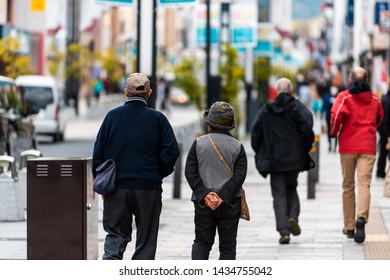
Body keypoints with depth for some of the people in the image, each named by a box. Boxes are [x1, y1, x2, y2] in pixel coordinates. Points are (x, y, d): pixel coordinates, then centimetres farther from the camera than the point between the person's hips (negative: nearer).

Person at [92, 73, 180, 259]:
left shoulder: (112, 116, 1)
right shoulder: (157, 119, -3)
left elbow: (98, 153, 2)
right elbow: (171, 151, -7)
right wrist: (159, 174, 10)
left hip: (117, 188, 1)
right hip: (148, 188, -1)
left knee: (116, 236, 8)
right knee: (146, 239, 9)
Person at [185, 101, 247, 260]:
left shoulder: (199, 144, -1)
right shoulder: (237, 147, 0)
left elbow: (190, 172, -7)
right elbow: (239, 175, -9)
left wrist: (205, 195, -10)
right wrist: (223, 196, -13)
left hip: (203, 203, 0)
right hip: (230, 205, 0)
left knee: (202, 242, 9)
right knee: (228, 246, 7)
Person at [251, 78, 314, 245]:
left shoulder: (265, 110, 1)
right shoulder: (298, 108, -3)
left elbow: (256, 134, -1)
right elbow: (307, 129, -15)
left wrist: (260, 154, 11)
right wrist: (306, 148, 0)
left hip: (274, 160, 0)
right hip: (295, 159, 0)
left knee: (279, 194, 3)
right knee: (291, 188, 21)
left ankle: (283, 231, -7)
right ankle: (293, 216, -3)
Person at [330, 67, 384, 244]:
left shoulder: (345, 96, -3)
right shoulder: (374, 99, 9)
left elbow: (336, 114, -18)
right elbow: (379, 118, 24)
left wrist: (334, 132, -1)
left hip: (347, 146, -1)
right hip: (368, 147, 1)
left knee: (348, 186, 10)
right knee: (364, 184, -9)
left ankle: (349, 227, 15)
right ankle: (361, 218, -34)